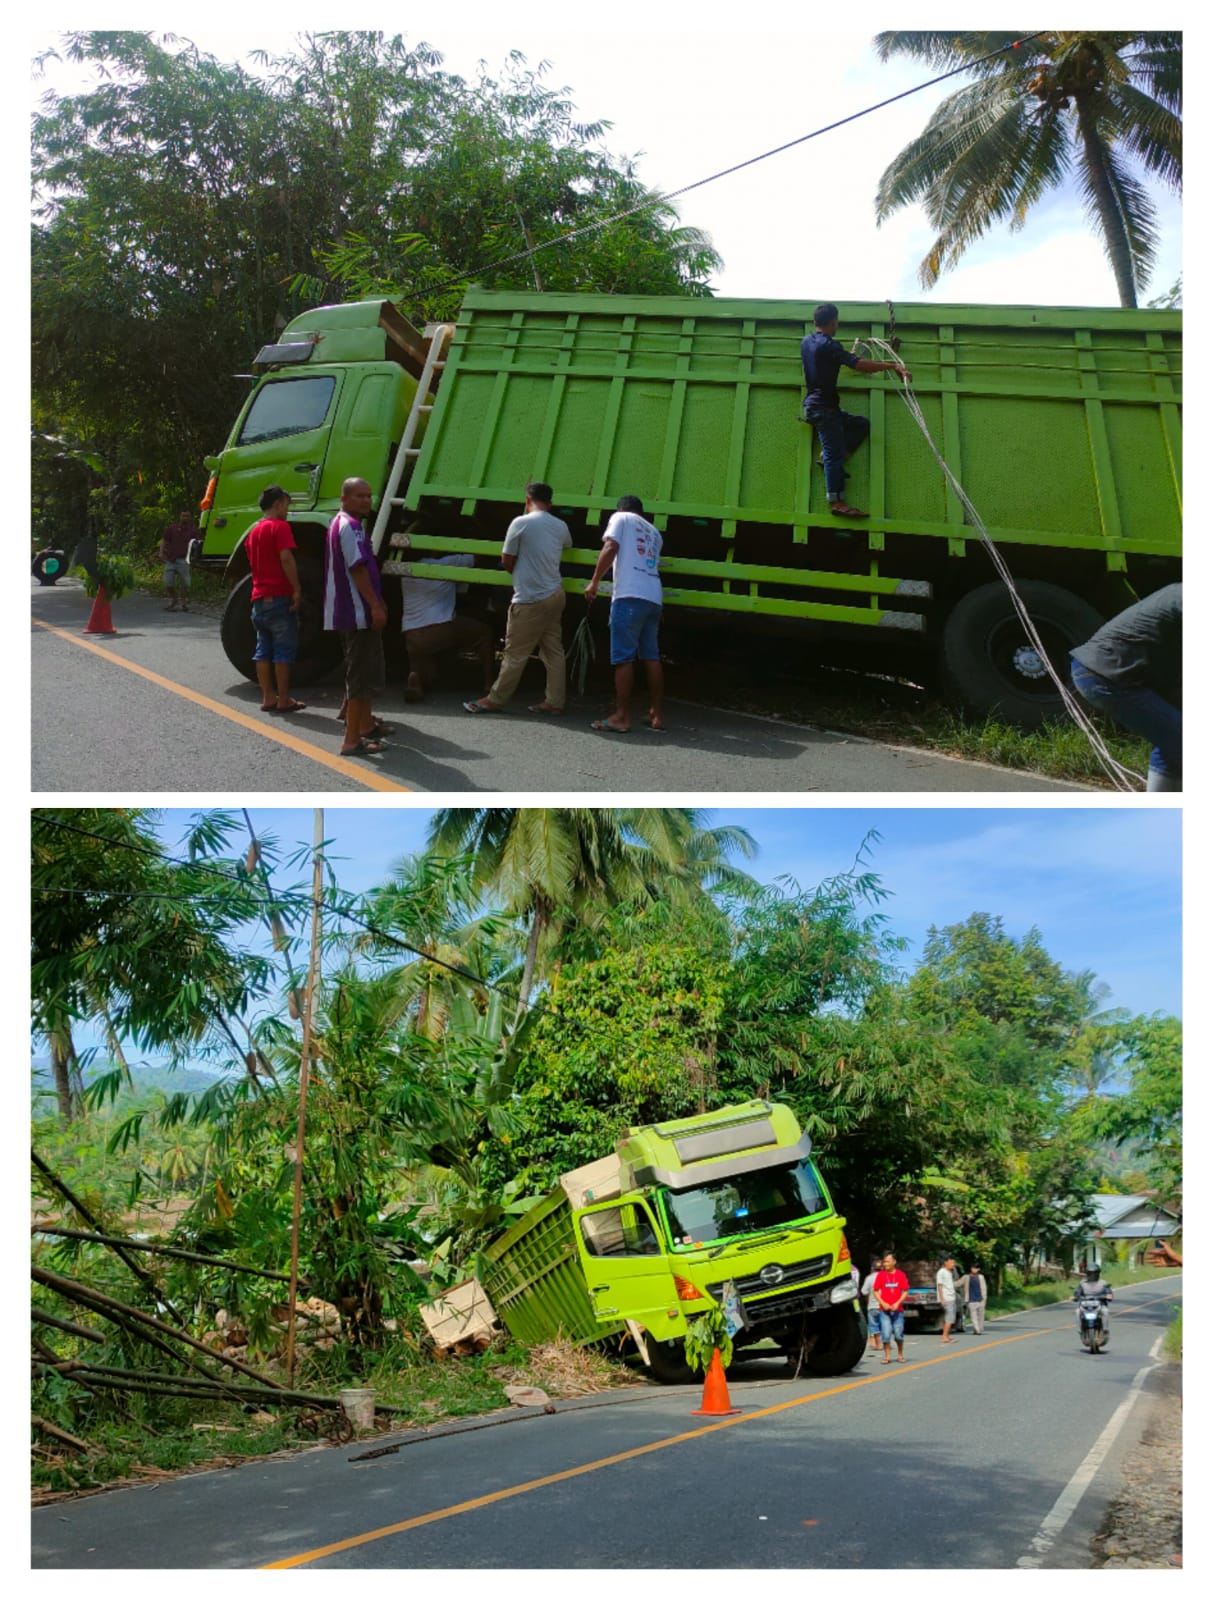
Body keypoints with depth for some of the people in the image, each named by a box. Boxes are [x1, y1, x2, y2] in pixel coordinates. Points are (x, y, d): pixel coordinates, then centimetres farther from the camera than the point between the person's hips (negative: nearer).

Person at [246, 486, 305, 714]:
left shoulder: (254, 530, 17)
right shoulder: (280, 526, -8)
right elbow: (286, 558, -20)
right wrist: (297, 589, -18)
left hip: (259, 597, 8)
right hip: (280, 597, -8)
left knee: (264, 649, 10)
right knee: (284, 650, -3)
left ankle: (268, 698, 13)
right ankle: (284, 701, -2)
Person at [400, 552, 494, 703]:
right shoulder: (448, 563, 1)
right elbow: (474, 558, 13)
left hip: (412, 638, 5)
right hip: (442, 630, -5)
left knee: (427, 679, 24)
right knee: (485, 632, 18)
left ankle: (415, 678, -13)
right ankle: (488, 685, 12)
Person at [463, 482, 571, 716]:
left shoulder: (521, 523, -10)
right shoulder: (561, 526, 8)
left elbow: (507, 561, -4)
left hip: (530, 600, -6)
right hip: (555, 595, 6)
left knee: (515, 653, 0)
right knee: (553, 651, 8)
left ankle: (495, 700, 10)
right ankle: (554, 703, 9)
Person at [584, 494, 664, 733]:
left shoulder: (621, 518, 10)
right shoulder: (654, 532, 28)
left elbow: (610, 548, -4)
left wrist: (594, 582, -2)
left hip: (629, 596, -6)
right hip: (654, 598, 6)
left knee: (623, 657, -6)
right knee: (651, 657, 8)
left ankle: (622, 717, -7)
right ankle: (656, 715, 8)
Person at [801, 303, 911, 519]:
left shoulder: (806, 341, 11)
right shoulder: (829, 345, -16)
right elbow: (858, 364, -25)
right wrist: (893, 366, -22)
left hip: (815, 405, 9)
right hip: (824, 407, -9)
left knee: (862, 424, 16)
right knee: (834, 453, -12)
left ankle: (828, 455, 6)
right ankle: (837, 502, -16)